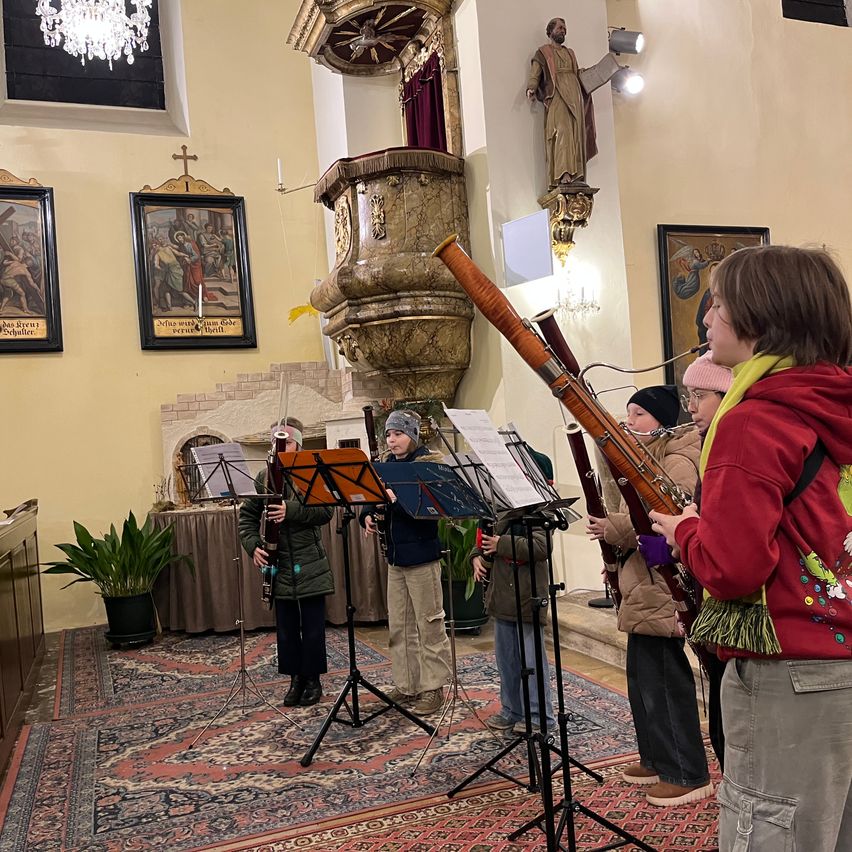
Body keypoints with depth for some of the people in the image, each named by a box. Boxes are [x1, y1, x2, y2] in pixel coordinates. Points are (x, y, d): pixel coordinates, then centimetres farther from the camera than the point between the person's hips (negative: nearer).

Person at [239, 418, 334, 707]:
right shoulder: (264, 477, 5)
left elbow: (326, 510, -14)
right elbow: (247, 515, 6)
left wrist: (290, 510, -26)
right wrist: (253, 545, -10)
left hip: (310, 566, -3)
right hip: (280, 566, 3)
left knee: (312, 626, 6)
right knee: (286, 626, 10)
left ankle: (313, 680, 20)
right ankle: (296, 678, 24)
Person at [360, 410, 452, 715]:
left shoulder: (427, 464, -11)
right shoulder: (387, 466, 9)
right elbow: (371, 499, 12)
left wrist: (395, 497, -29)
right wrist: (367, 517, -8)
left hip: (421, 554, -7)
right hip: (395, 554, 7)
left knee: (429, 624, 4)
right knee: (399, 625, 15)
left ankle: (433, 688, 15)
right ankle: (405, 685, 27)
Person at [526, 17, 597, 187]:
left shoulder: (570, 53, 29)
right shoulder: (543, 52, 12)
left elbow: (577, 74, 25)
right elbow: (535, 73, -2)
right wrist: (531, 89, -19)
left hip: (574, 96, 6)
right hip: (556, 97, -6)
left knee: (576, 133, -5)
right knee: (562, 131, -21)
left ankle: (576, 174, -9)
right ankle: (563, 174, -31)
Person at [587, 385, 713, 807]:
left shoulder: (677, 460, -14)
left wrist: (612, 528, -21)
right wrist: (610, 527, 5)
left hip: (663, 588, -11)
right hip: (643, 587, 11)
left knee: (666, 678, -2)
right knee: (642, 675, 17)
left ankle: (689, 775, 11)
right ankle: (657, 759, 31)